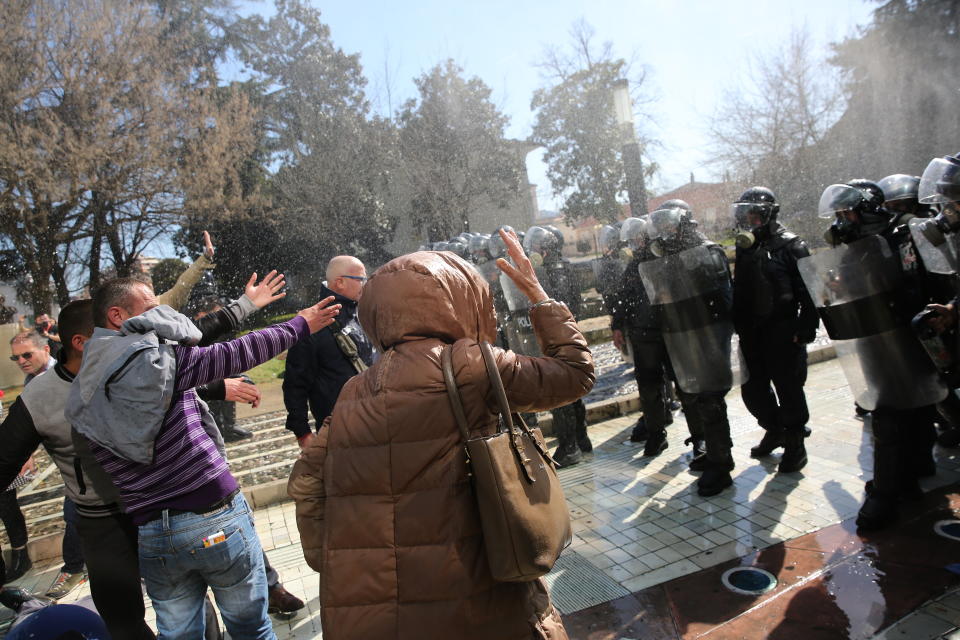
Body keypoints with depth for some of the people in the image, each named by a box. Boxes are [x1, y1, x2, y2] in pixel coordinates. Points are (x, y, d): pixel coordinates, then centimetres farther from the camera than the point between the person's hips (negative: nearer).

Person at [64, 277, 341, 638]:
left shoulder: (79, 399, 7)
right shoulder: (158, 355, -10)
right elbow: (235, 354, -7)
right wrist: (300, 325, 3)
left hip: (150, 537, 5)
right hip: (213, 520, -5)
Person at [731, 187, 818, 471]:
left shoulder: (790, 246, -8)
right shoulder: (744, 248, 11)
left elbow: (808, 292, -12)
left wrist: (805, 329, -17)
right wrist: (739, 325, 11)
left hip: (783, 334, -6)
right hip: (752, 335, 6)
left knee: (789, 390, 3)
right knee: (752, 389, 13)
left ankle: (795, 445, 20)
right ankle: (774, 430, 35)